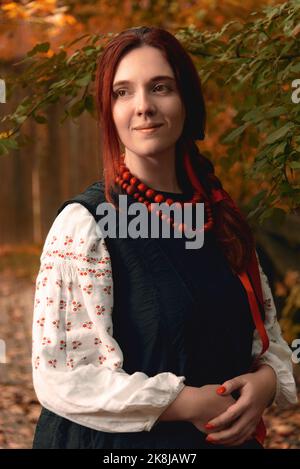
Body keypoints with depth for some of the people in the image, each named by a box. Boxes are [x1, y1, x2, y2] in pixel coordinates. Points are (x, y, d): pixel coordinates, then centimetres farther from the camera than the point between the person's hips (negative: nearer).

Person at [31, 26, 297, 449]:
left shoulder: (220, 216, 1)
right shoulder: (84, 224, -16)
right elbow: (62, 375, -21)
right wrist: (192, 403, -20)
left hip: (230, 435, 5)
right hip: (121, 441, -5)